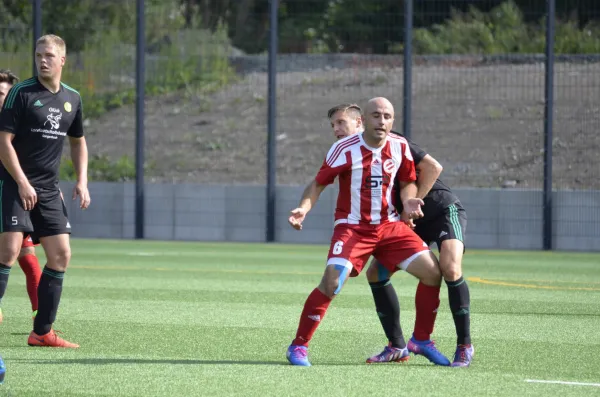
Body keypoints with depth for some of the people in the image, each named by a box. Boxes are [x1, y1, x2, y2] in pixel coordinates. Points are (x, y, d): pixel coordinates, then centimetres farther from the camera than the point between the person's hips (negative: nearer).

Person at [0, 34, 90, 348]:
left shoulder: (72, 99, 9)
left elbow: (78, 142, 22)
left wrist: (81, 181, 9)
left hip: (49, 189, 6)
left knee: (61, 254, 1)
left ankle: (42, 332, 9)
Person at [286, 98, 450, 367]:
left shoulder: (399, 147, 0)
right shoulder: (345, 149, -13)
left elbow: (407, 182, 13)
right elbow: (318, 183, -6)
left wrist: (408, 201, -10)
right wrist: (303, 208, -24)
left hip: (389, 226, 5)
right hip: (352, 227, -5)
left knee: (432, 271, -4)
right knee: (332, 282, -24)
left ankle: (421, 341, 15)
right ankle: (298, 346, -10)